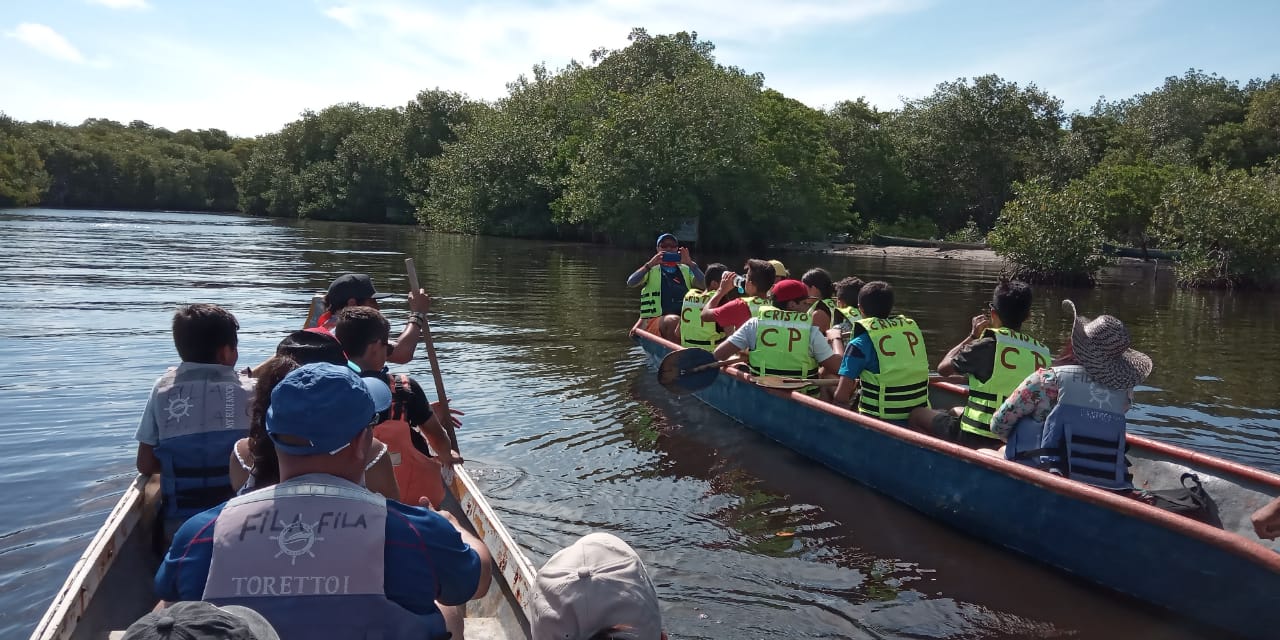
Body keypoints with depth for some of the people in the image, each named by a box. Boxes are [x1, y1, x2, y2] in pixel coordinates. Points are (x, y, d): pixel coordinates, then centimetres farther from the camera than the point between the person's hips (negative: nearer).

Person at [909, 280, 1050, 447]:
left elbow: (943, 368, -2)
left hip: (975, 439, -7)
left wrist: (972, 336, 6)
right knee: (956, 411, 34)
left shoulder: (987, 345, -15)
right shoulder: (1042, 351, -1)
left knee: (918, 415, 14)